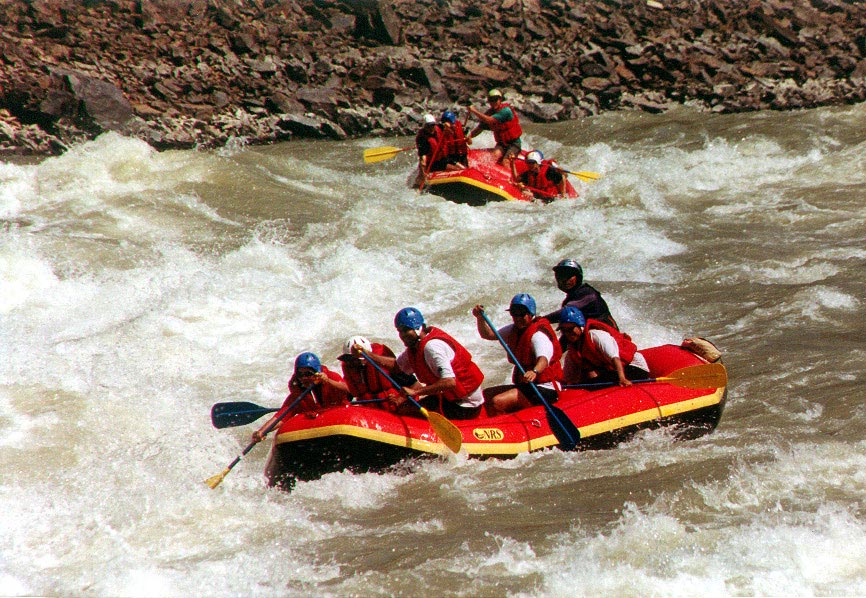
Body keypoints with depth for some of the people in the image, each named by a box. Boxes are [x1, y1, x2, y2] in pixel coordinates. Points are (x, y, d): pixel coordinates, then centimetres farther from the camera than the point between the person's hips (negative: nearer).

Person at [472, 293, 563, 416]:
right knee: (485, 395, 6)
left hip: (544, 390, -10)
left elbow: (543, 359, -34)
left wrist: (535, 372, -56)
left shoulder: (538, 334, -16)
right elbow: (488, 335, 15)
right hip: (525, 385, 10)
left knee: (497, 403, -25)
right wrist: (480, 318, -5)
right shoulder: (514, 329, 12)